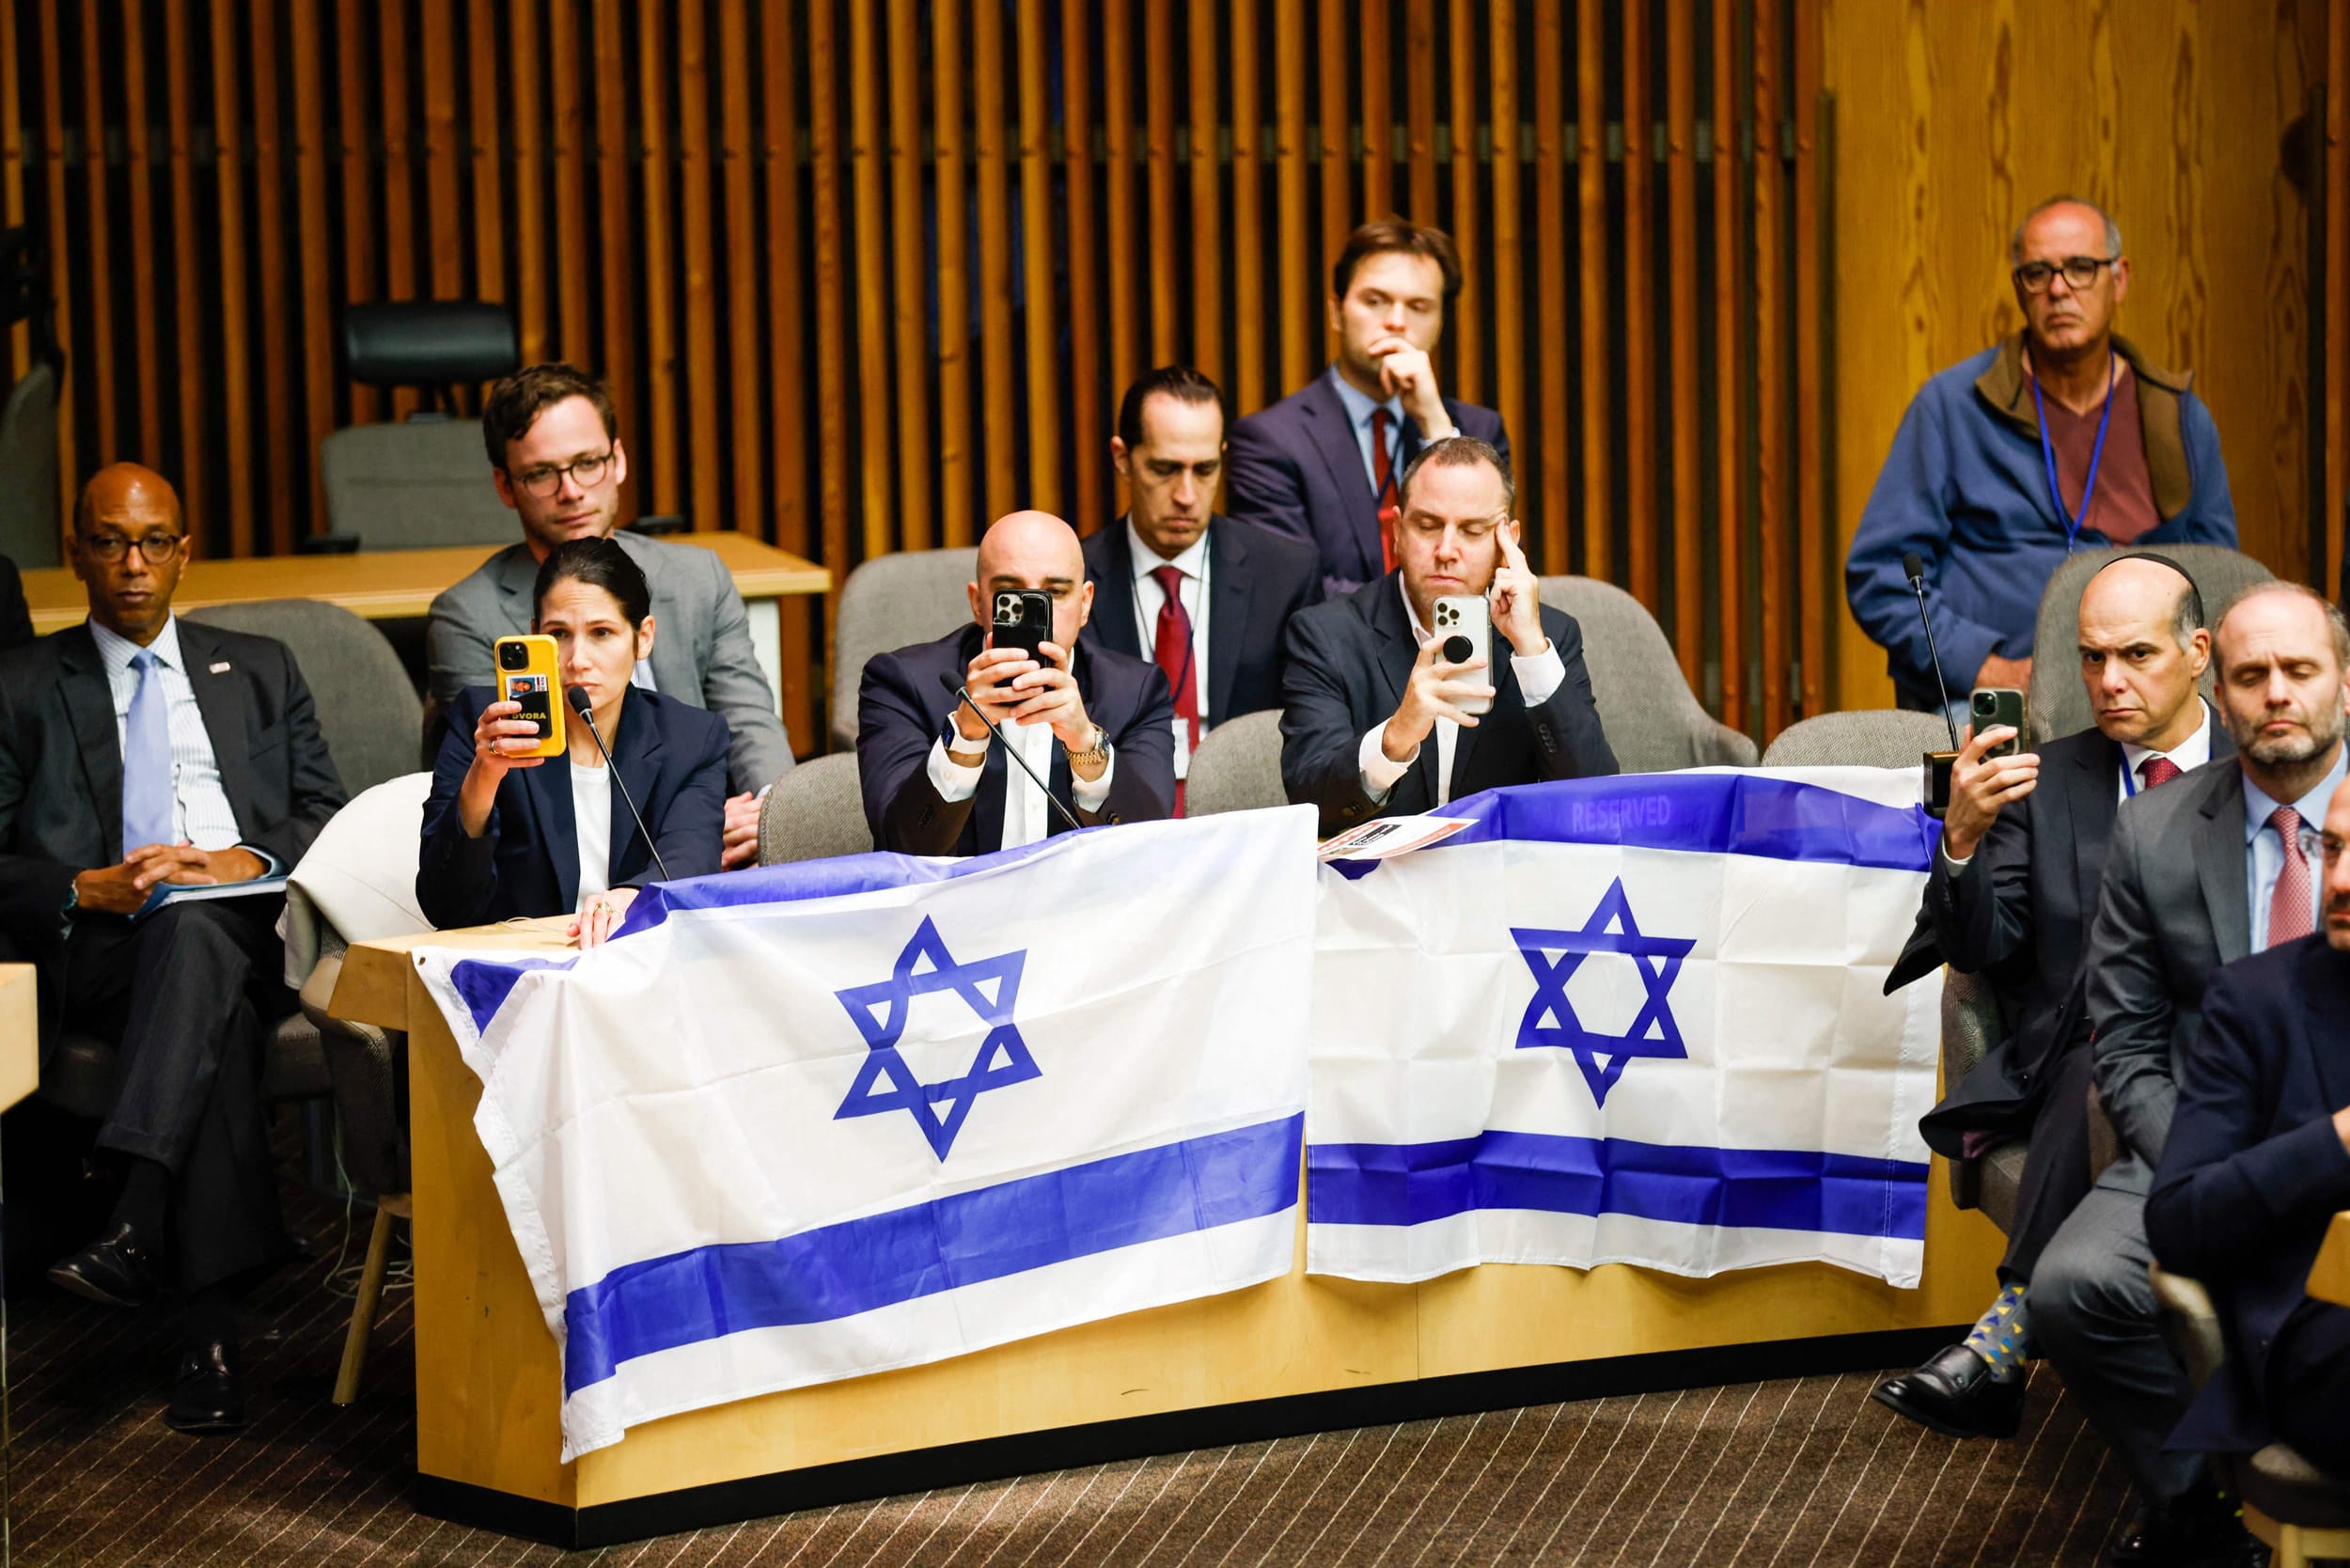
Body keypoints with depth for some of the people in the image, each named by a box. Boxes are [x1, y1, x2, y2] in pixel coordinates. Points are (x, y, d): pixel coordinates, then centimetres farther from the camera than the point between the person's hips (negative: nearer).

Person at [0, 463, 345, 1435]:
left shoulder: (258, 671, 27)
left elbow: (330, 815, 16)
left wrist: (249, 860, -6)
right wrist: (88, 888, -10)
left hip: (249, 934, 1)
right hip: (98, 954, -1)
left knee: (196, 929, -39)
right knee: (219, 1025, -38)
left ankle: (137, 1225, -51)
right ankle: (212, 1320, -47)